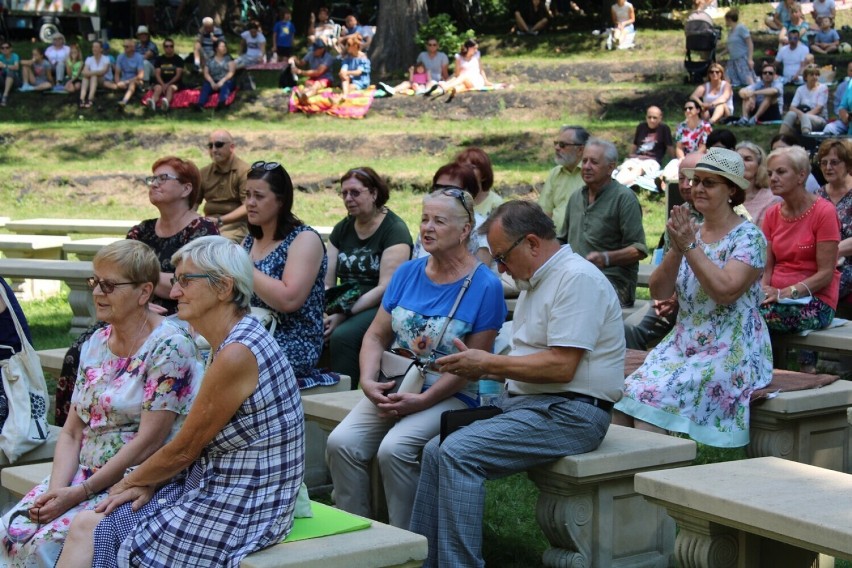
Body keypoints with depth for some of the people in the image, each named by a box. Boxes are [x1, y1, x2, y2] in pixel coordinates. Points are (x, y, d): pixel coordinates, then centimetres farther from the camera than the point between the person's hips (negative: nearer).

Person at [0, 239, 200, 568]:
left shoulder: (169, 347, -12)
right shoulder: (96, 344, 12)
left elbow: (148, 442, -17)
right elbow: (71, 433, 11)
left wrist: (79, 493, -16)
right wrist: (56, 489, -8)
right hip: (84, 475, 7)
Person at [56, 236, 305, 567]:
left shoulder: (237, 354, -22)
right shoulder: (226, 344, 9)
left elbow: (184, 449, -13)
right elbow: (193, 445, 15)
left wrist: (131, 482, 3)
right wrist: (148, 484, 3)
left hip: (240, 512, -9)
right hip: (213, 491, 9)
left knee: (93, 537, -4)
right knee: (86, 527, 3)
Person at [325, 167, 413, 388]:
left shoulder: (394, 229, -6)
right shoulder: (342, 229, 15)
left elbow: (385, 288, -15)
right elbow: (327, 283, 11)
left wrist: (345, 314, -22)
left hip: (383, 309, -6)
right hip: (346, 306, 6)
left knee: (342, 335, -34)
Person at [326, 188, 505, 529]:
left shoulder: (485, 286, -6)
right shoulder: (408, 273, 10)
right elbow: (377, 335, 10)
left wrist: (422, 400, -18)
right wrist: (368, 380, -9)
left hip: (450, 396, -5)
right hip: (393, 388, 5)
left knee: (394, 449, -29)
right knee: (341, 443, -19)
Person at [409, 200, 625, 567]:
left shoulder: (577, 278, -14)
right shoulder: (536, 281, 18)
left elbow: (561, 367, -22)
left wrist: (488, 362, -13)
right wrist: (478, 367, 4)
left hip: (568, 412, -10)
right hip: (524, 401, 10)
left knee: (458, 453, -23)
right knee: (436, 450, 0)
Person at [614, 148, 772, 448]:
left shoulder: (748, 237, -7)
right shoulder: (690, 232, 12)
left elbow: (724, 291, -23)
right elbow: (659, 292, 3)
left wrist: (690, 246, -18)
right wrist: (676, 249, -11)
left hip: (729, 353, -6)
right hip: (682, 343, 6)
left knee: (655, 395, -26)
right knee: (629, 392, -20)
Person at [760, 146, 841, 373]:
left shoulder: (823, 211, -7)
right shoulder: (772, 214, 11)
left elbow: (825, 274, -10)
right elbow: (767, 267, 10)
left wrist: (784, 293, -19)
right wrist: (762, 290, -11)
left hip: (815, 302, -5)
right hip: (778, 299, 5)